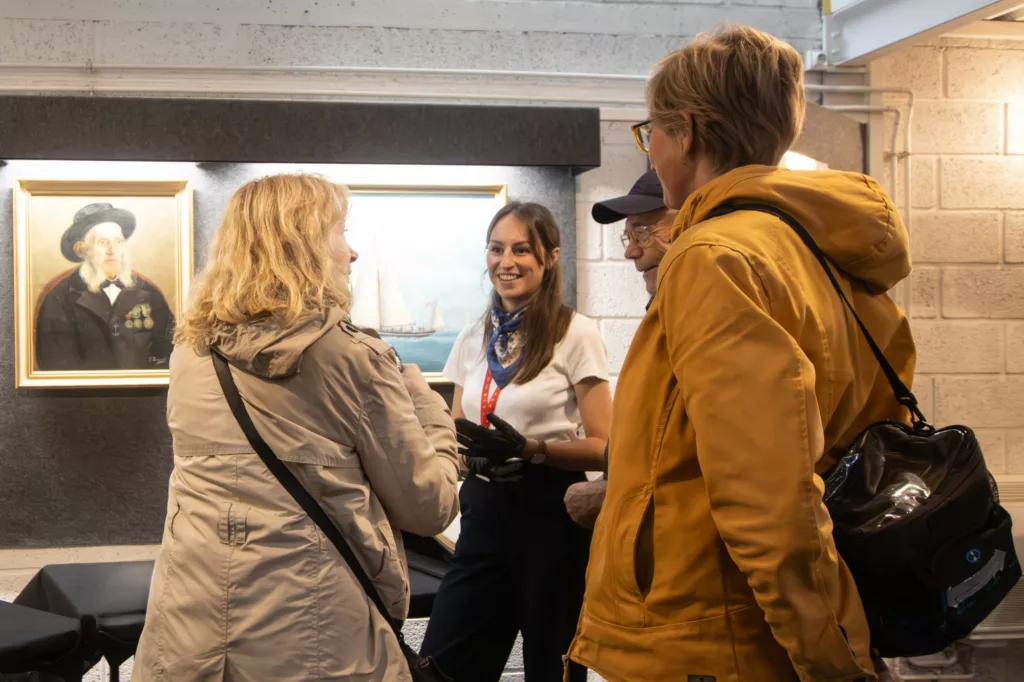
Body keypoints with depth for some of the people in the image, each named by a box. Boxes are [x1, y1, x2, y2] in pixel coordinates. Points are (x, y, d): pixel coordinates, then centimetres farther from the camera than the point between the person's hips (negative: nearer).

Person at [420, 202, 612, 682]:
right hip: (484, 513, 5)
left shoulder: (576, 335, -8)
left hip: (549, 515, -5)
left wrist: (529, 449, -23)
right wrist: (467, 446, -7)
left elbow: (603, 449, -9)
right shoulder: (471, 340, 9)